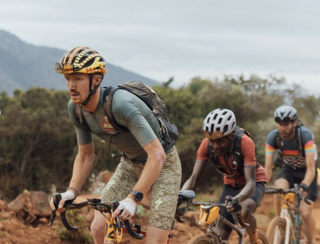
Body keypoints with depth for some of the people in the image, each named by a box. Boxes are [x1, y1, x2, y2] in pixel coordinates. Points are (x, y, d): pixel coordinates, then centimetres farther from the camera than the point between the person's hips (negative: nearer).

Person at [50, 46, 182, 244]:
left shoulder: (121, 104, -36)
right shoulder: (76, 109, -13)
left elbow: (157, 154, -38)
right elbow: (86, 156, 1)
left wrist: (133, 198, -45)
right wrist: (71, 191, -16)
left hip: (162, 163, -6)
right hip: (130, 163, 6)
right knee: (99, 228, -6)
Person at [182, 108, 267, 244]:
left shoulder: (245, 143, -32)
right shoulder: (207, 144, -22)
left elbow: (250, 182, -37)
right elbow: (193, 178, -23)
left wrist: (237, 200, -58)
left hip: (253, 184, -4)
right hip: (231, 185, 4)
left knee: (244, 211, -36)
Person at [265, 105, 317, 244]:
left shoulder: (305, 134, -31)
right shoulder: (272, 137, -23)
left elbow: (311, 167, -36)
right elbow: (268, 167, -22)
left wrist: (305, 185, -53)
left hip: (306, 172, -2)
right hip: (289, 170, 2)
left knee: (305, 213, -13)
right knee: (279, 189, -32)